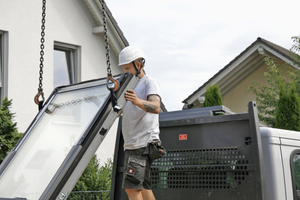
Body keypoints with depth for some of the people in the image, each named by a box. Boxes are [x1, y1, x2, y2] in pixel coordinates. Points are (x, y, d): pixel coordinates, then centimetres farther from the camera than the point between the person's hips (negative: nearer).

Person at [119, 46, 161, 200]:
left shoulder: (149, 83, -6)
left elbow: (156, 108, -26)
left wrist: (138, 102, -45)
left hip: (143, 143, -9)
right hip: (132, 145, 9)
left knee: (131, 187, -16)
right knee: (143, 187, 12)